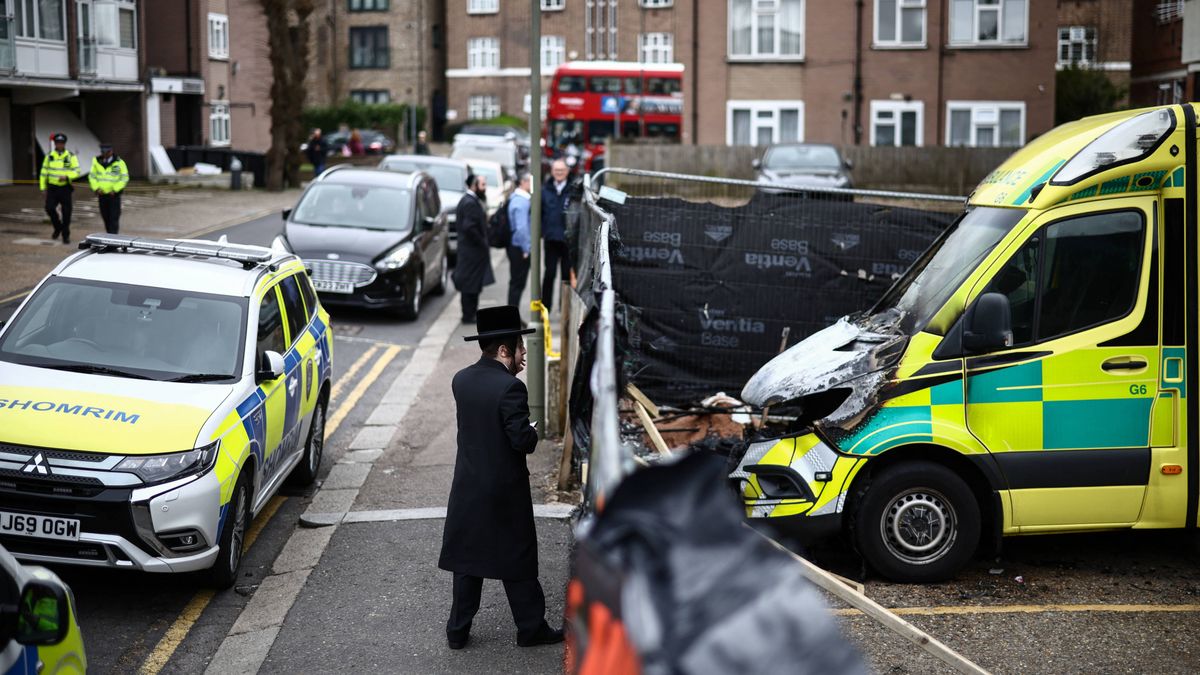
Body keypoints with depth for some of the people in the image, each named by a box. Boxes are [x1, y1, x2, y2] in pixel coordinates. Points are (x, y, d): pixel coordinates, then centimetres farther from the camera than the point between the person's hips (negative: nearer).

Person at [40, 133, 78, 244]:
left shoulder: (71, 156, 0)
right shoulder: (49, 156, 7)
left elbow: (77, 171, -4)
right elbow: (44, 172, 10)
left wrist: (66, 176, -21)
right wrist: (43, 187, 7)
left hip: (65, 188, -2)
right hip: (52, 187, 2)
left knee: (66, 212, 0)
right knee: (49, 208, -10)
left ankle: (66, 235, 11)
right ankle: (58, 227, 16)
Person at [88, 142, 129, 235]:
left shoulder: (119, 163, -6)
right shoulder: (97, 161, 5)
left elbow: (124, 178, -5)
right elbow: (92, 176, 10)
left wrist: (115, 190, -14)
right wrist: (96, 188, -5)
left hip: (114, 195, -4)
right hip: (102, 194, 4)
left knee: (114, 217, -8)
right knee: (105, 217, 9)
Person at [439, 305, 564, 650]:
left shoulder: (461, 380, 0)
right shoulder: (510, 388, -22)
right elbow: (522, 441, -22)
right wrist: (534, 432, 0)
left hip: (468, 487, 6)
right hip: (505, 491, -6)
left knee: (467, 559, 14)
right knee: (517, 562, 8)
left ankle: (458, 630, 20)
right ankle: (531, 628, 20)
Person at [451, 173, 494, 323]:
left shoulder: (466, 200, 14)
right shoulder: (471, 203, -19)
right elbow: (469, 227, -27)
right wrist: (481, 242, -17)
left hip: (469, 249, 10)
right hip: (473, 250, -10)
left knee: (471, 285, 15)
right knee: (471, 284, -3)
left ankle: (469, 314, 20)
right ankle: (468, 316, 2)